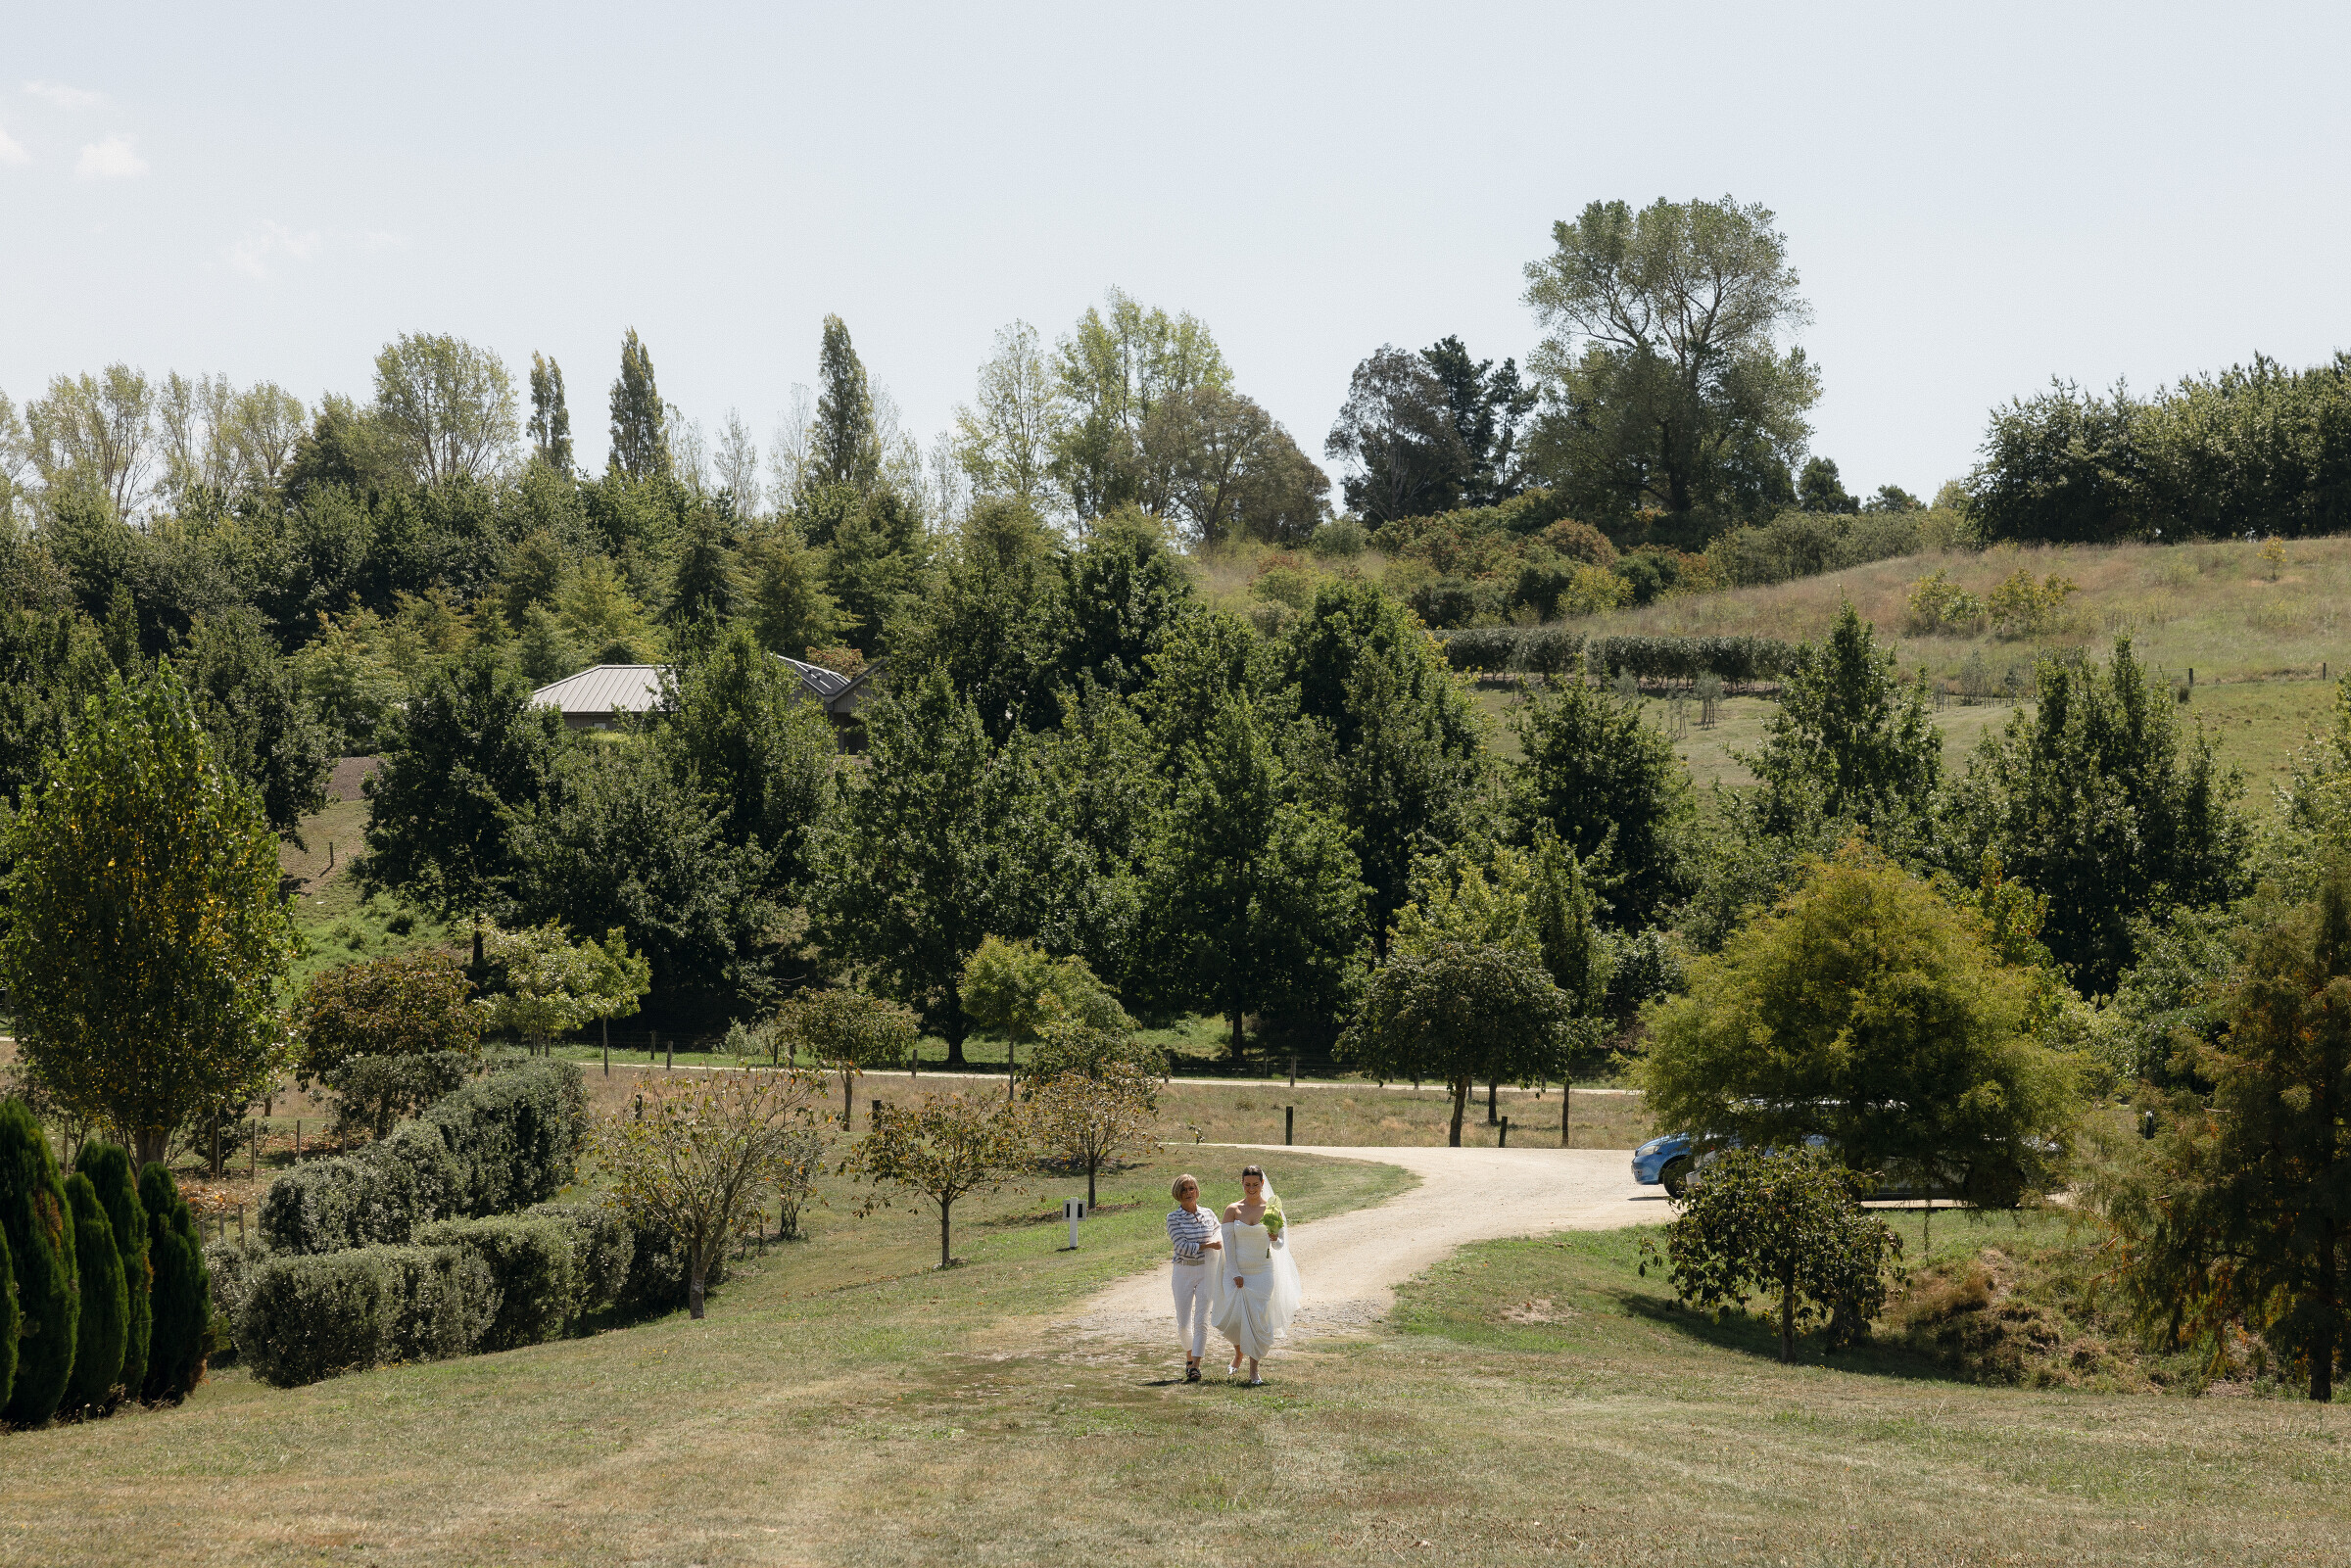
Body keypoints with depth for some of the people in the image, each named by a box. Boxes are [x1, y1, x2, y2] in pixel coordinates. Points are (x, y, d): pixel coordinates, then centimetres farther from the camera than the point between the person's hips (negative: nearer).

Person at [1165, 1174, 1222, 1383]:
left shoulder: (1208, 1215, 5)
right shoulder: (1173, 1218, -5)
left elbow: (1220, 1237, 20)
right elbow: (1183, 1247, -13)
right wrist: (1209, 1245, -12)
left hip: (1206, 1271, 1)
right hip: (1184, 1272, -1)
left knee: (1201, 1321, -9)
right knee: (1183, 1324, 3)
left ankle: (1195, 1366, -9)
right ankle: (1190, 1355, 32)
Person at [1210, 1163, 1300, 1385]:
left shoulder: (1272, 1210, 1)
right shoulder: (1233, 1211, 2)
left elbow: (1280, 1245, 0)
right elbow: (1228, 1245, -1)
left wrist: (1275, 1239, -25)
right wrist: (1235, 1275, -10)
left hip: (1262, 1273, 0)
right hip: (1236, 1271, 0)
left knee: (1258, 1320, -6)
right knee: (1234, 1318, -6)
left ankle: (1254, 1370, 3)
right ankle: (1238, 1356, 25)